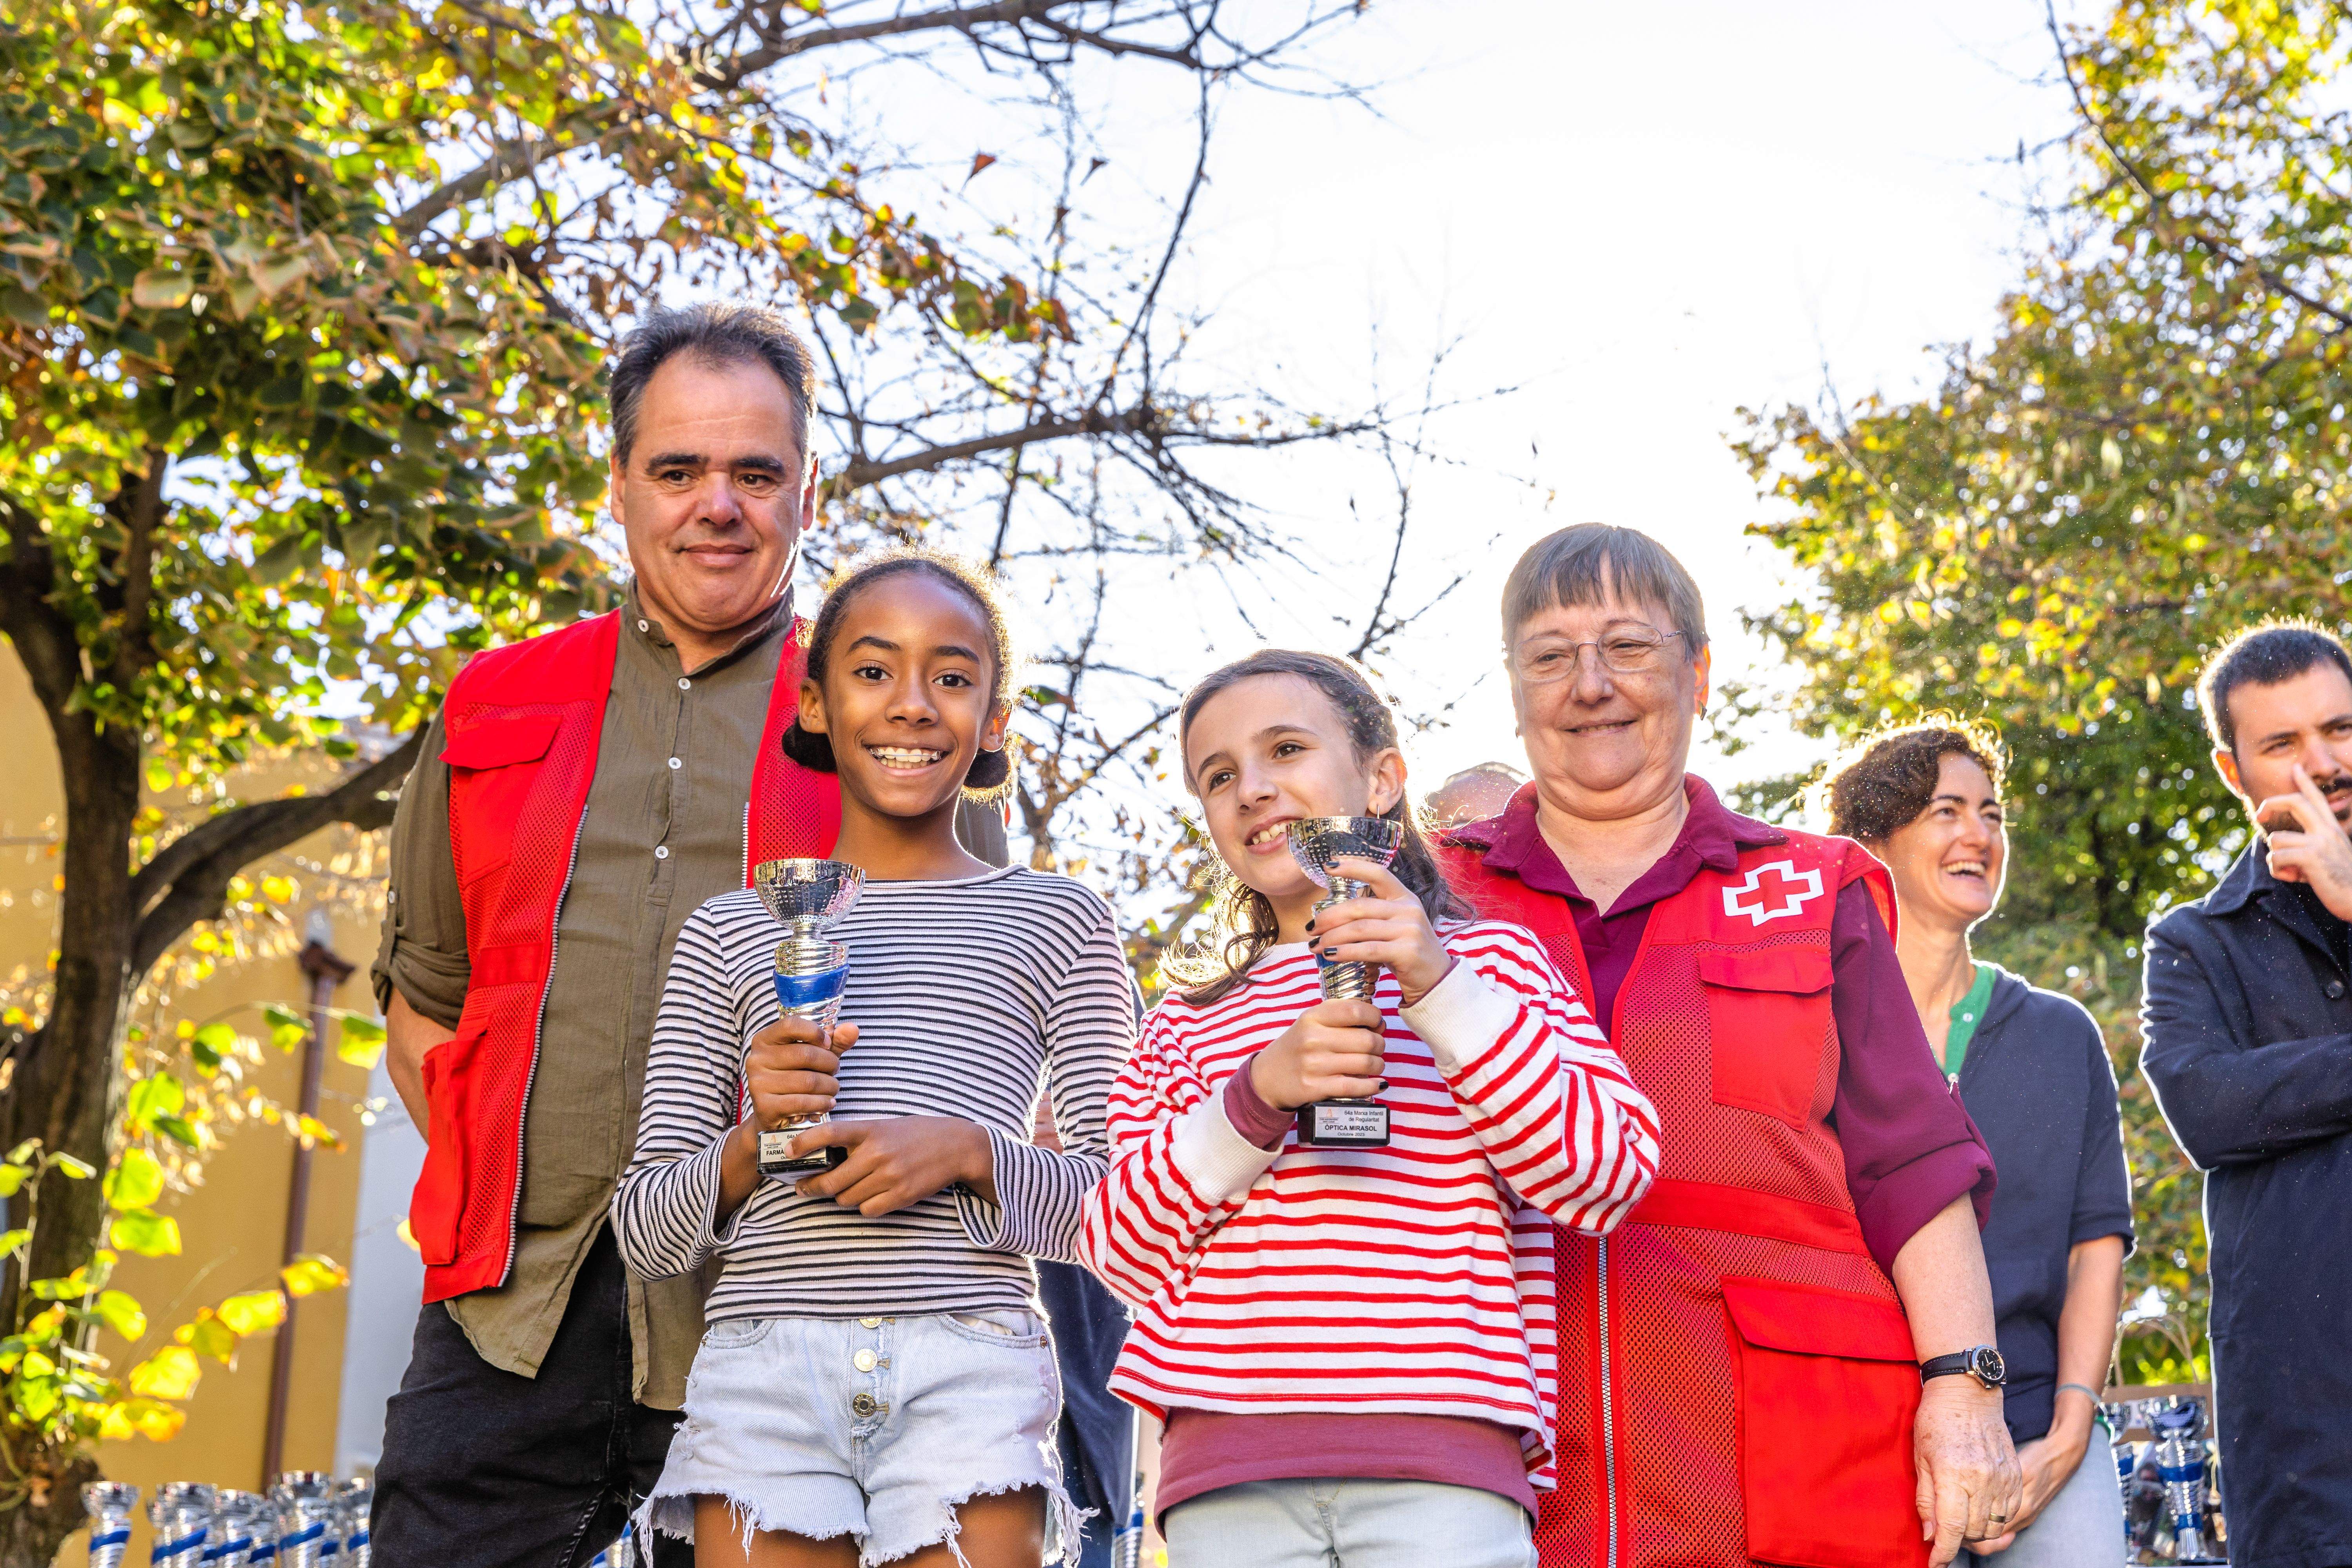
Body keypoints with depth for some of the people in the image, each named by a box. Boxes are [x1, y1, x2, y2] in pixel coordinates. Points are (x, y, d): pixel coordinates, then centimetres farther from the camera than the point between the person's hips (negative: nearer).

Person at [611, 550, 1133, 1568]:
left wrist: (971, 1153, -11)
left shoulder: (1057, 922, 12)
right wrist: (748, 1144, -8)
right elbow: (645, 1234, 12)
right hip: (763, 1367, 1)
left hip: (973, 1365, -1)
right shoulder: (730, 931, 15)